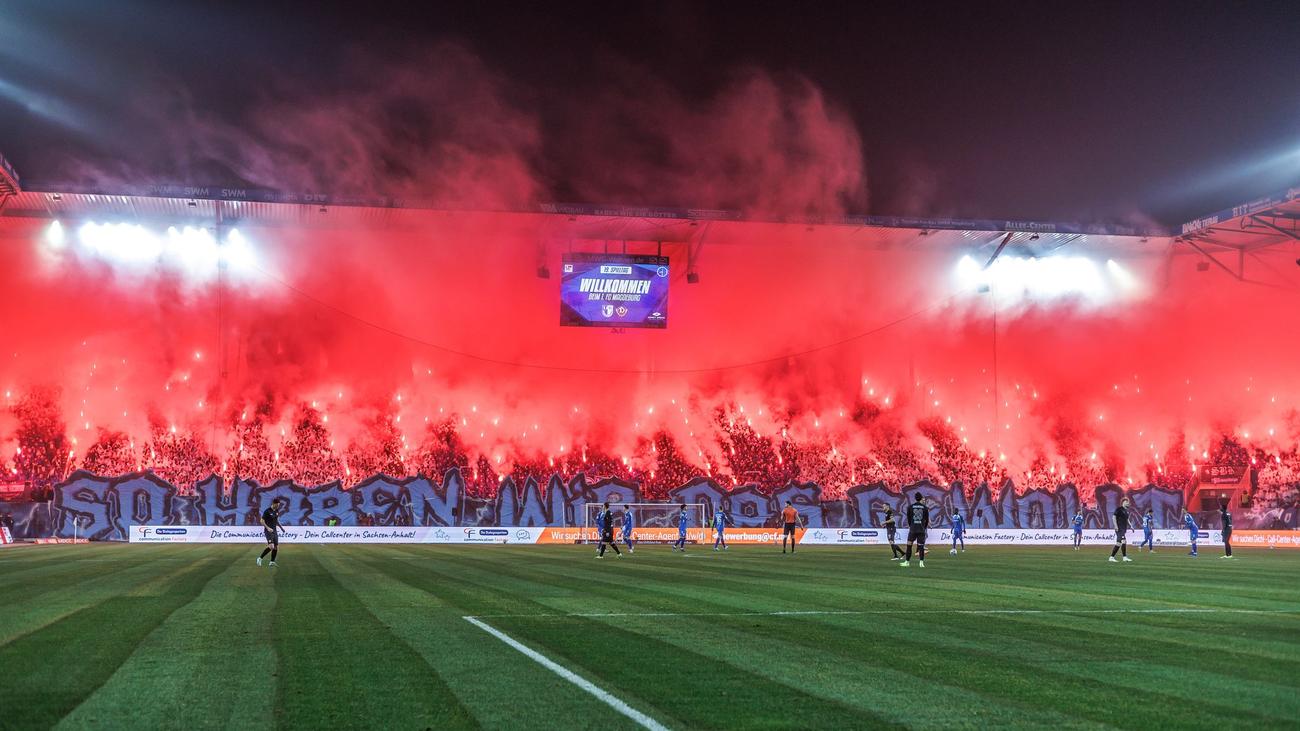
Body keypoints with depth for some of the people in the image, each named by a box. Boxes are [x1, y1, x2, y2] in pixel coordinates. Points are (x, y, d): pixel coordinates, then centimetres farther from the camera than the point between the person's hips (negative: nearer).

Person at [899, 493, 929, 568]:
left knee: (909, 545, 7)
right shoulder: (925, 508, 2)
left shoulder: (910, 507, 2)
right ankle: (921, 562, -4)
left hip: (913, 529, 0)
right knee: (921, 546, 2)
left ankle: (907, 562, 10)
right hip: (921, 530, 0)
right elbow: (927, 520, 5)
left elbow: (908, 518, 8)